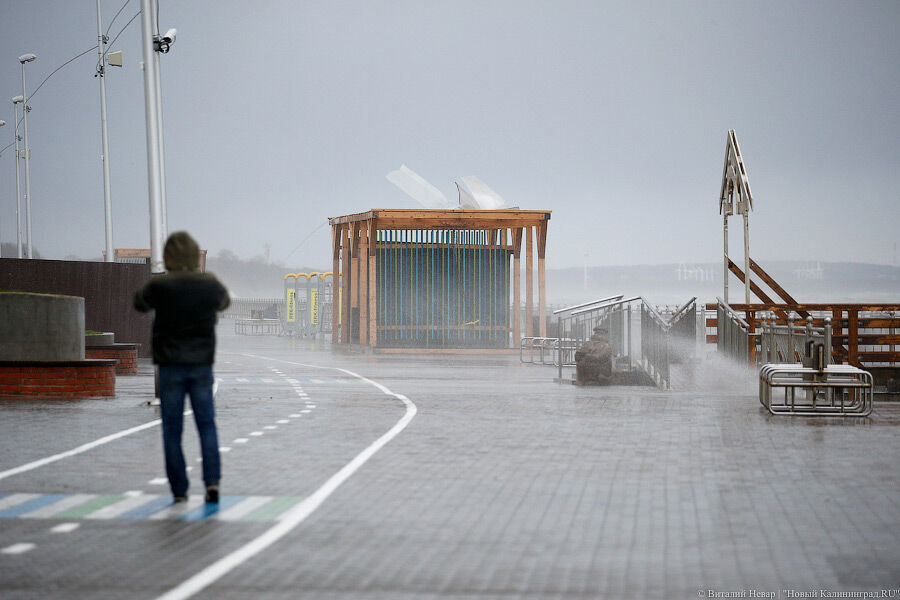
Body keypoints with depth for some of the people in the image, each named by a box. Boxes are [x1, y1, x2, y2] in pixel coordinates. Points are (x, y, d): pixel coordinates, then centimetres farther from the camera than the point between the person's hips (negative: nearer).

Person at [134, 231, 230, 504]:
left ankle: (179, 489, 5)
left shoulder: (159, 286, -11)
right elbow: (223, 301, 21)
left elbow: (140, 303, 10)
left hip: (171, 366, -2)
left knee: (172, 430, 5)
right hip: (201, 364, 2)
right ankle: (212, 479, -6)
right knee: (207, 425, 8)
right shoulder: (210, 285, -3)